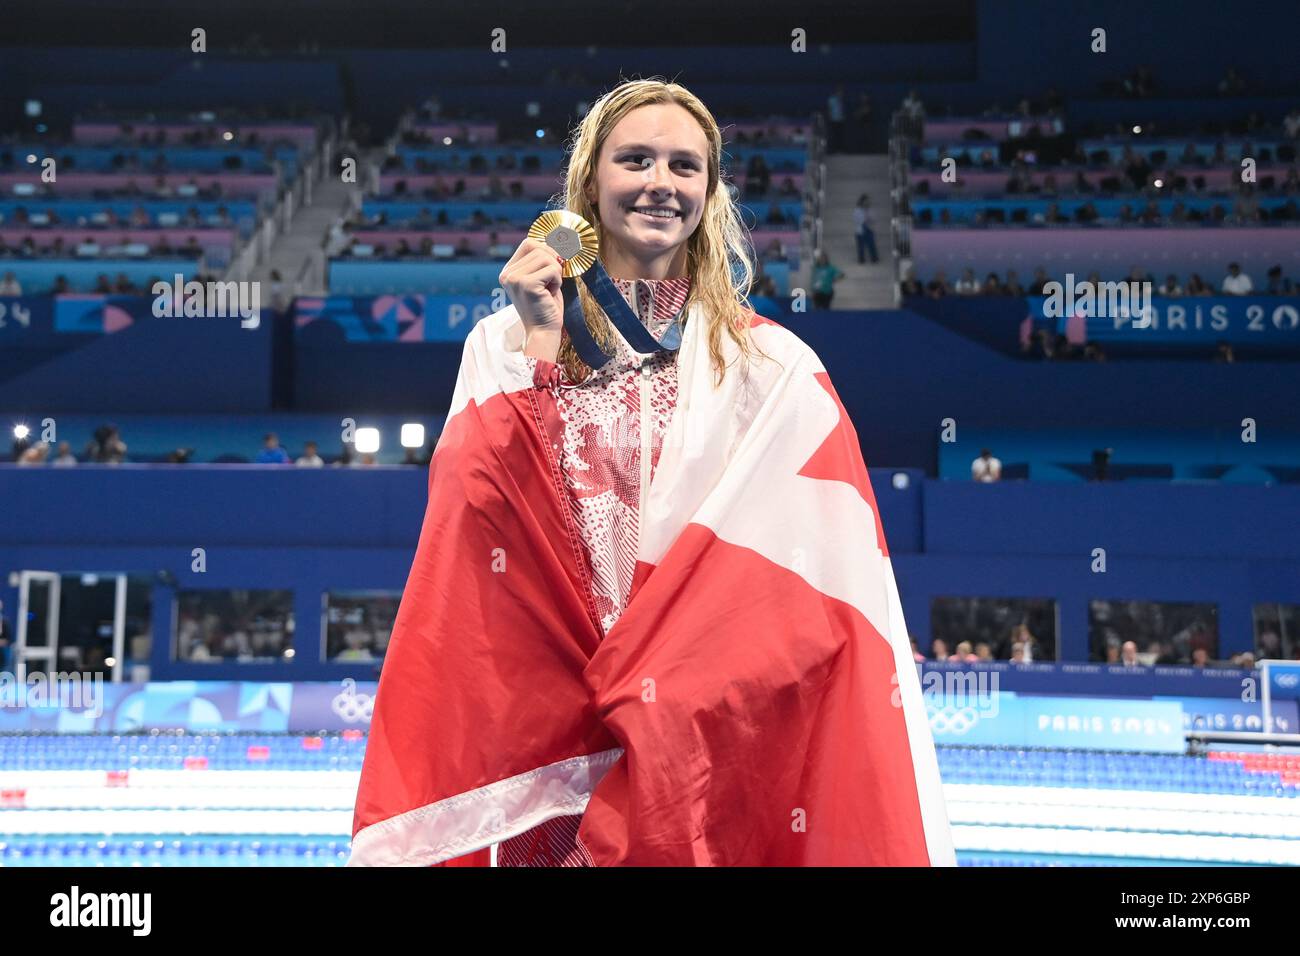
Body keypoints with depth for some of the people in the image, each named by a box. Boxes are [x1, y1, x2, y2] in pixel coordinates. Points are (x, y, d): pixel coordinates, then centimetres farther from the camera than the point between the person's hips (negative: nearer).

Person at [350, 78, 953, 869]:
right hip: (551, 735, 1)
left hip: (719, 730, 0)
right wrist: (541, 347, -12)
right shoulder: (506, 344, 4)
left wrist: (675, 691, -13)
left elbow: (810, 579, -5)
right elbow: (484, 518, -8)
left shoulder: (773, 368, 0)